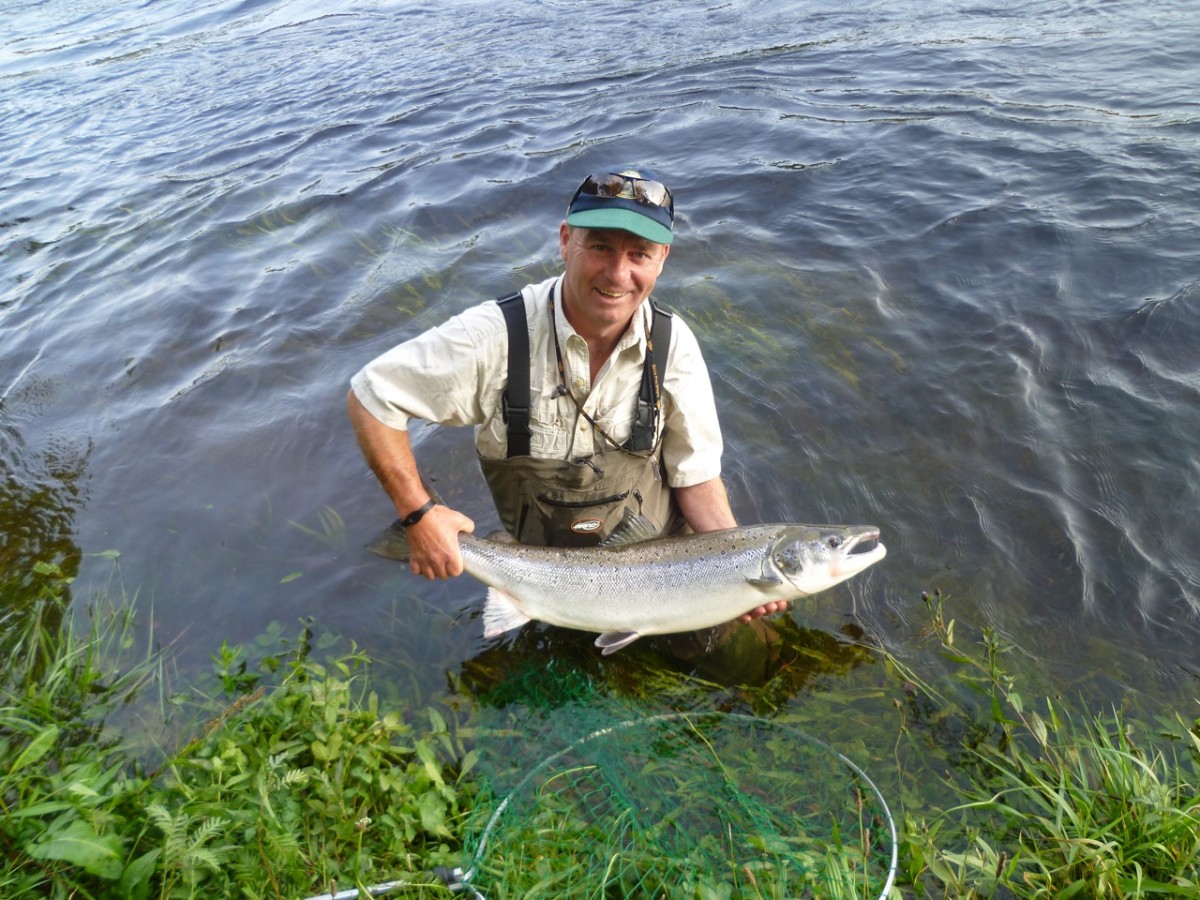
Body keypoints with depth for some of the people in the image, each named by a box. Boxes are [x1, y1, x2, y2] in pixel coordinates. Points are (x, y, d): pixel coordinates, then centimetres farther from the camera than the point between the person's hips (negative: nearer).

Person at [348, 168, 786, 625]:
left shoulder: (672, 342, -15)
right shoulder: (498, 335, -26)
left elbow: (696, 475, -7)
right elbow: (370, 396, -17)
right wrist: (419, 514, -21)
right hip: (550, 570, -1)